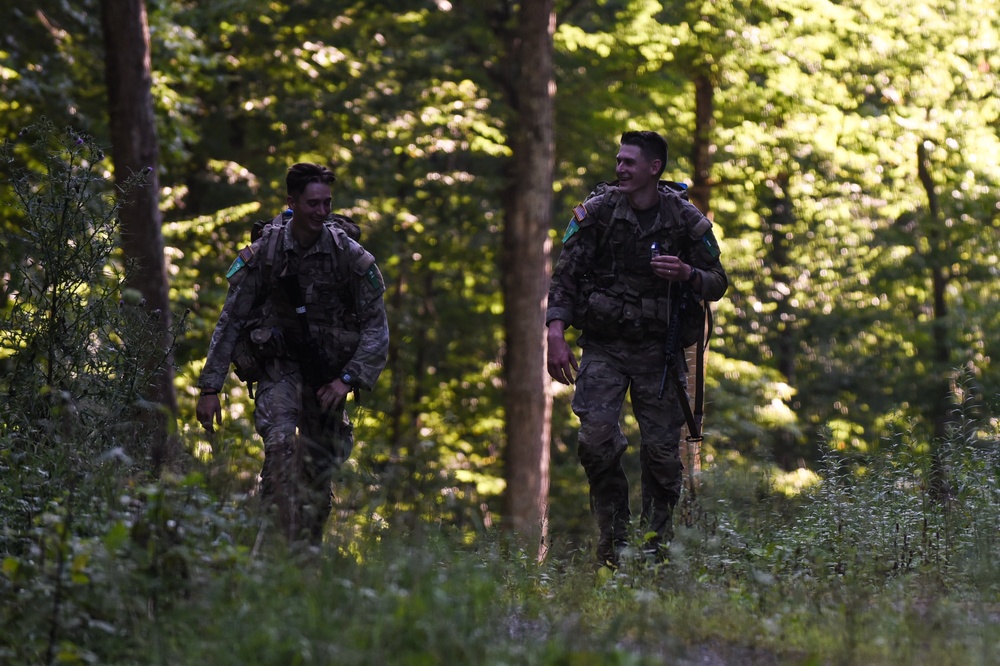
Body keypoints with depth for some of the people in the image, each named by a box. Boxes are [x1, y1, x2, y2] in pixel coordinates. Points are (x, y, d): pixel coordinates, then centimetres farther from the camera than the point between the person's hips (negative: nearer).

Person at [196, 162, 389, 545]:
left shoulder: (349, 255, -12)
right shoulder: (264, 252, -12)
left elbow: (376, 325, -7)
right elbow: (230, 320, -6)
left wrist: (348, 379, -19)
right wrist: (210, 388, -9)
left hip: (328, 368, 2)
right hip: (280, 362, -2)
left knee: (322, 463, 7)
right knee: (280, 443, -24)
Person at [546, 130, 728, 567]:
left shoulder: (686, 221, -1)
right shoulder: (597, 212, -2)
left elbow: (718, 284, 5)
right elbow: (565, 276, -3)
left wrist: (687, 274, -17)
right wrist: (556, 335, -15)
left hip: (657, 350, 0)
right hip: (603, 347, 0)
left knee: (661, 450, -1)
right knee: (597, 439, -15)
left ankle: (656, 546, 14)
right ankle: (613, 543, 0)